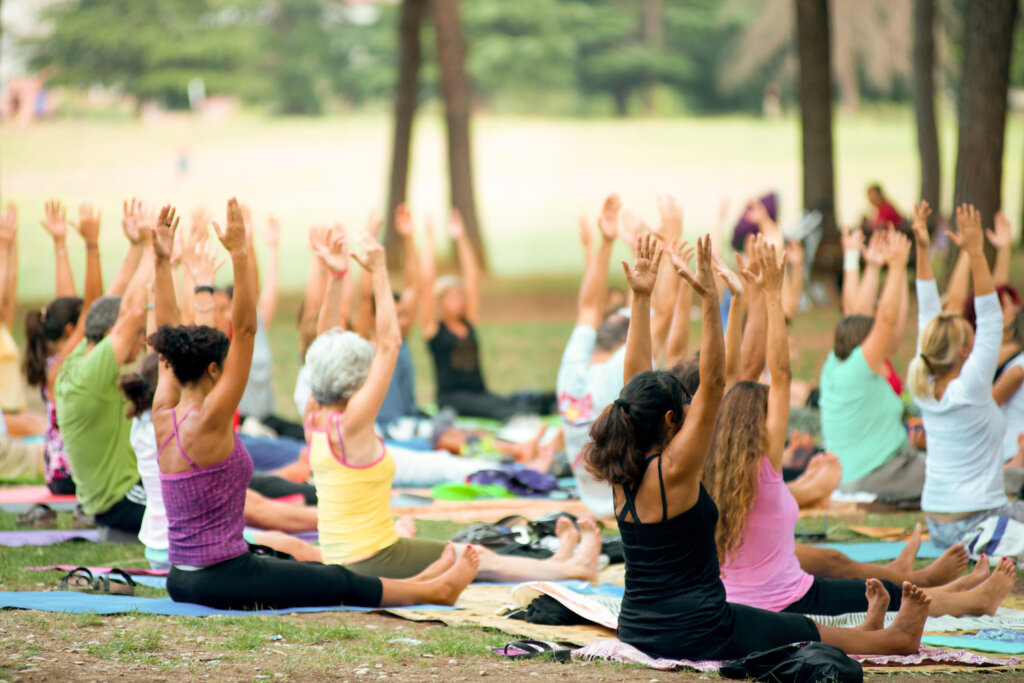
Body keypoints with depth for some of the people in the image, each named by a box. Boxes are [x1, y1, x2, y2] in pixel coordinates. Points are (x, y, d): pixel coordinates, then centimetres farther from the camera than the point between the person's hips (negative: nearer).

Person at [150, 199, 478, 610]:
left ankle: (416, 583, 38)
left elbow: (167, 336, 11)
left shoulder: (164, 418, 2)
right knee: (340, 584, 10)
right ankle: (433, 591, 26)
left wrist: (162, 261, 11)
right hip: (222, 580, -10)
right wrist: (238, 255, -26)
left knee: (315, 573, 24)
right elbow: (244, 329, -24)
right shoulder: (207, 422, -20)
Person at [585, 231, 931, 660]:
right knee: (810, 633, 18)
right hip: (691, 634, -9)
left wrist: (640, 298, 8)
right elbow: (713, 383, -21)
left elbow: (636, 378, 7)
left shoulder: (624, 472, 1)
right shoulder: (673, 468, -19)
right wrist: (709, 300, -23)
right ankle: (898, 638, 41)